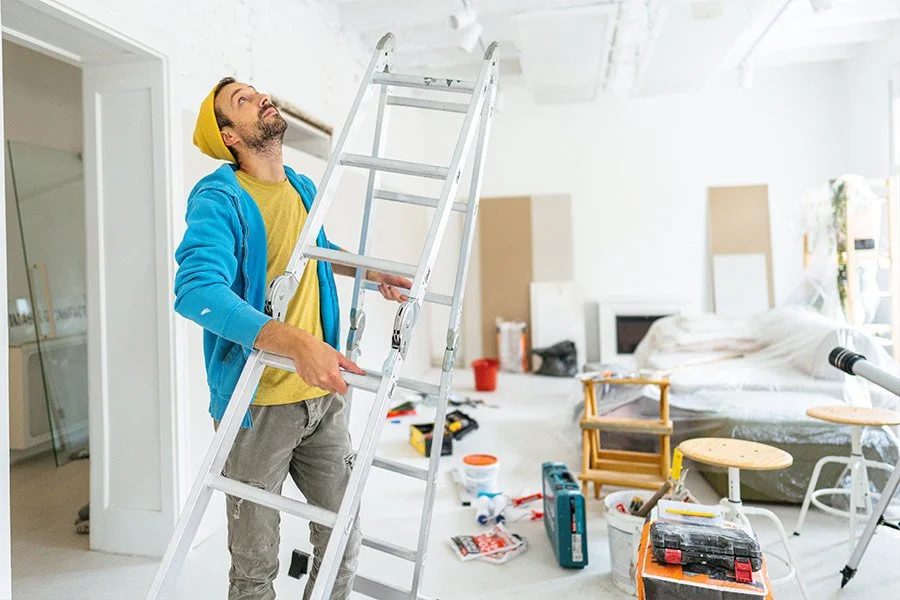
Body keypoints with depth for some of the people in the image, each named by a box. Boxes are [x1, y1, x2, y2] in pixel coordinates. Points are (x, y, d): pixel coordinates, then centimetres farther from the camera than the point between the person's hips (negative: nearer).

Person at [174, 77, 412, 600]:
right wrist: (295, 342, -41)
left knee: (343, 540, 14)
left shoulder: (304, 189, 9)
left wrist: (370, 272, 17)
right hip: (256, 404, -6)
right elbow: (197, 290, -30)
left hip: (322, 396, 6)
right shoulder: (219, 198, -13)